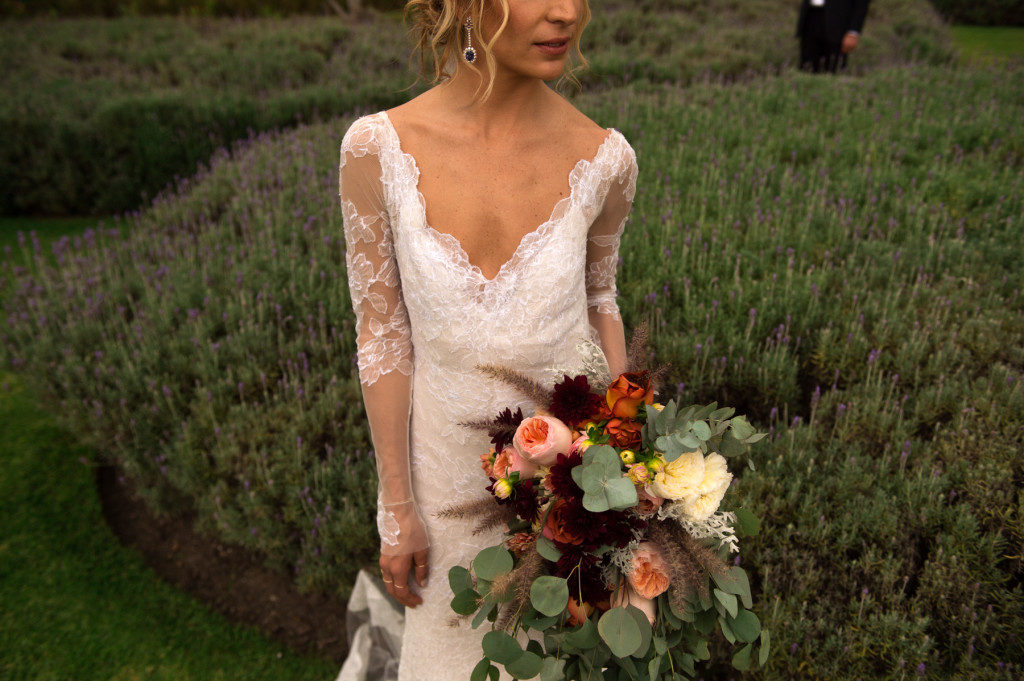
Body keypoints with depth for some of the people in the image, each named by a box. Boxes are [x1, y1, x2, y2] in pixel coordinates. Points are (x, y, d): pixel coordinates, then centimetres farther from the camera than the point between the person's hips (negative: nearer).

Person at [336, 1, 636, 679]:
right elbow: (383, 333, -12)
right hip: (451, 463, 0)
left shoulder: (603, 157, -16)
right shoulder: (378, 147, -19)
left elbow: (599, 298, 1)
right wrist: (398, 509, -5)